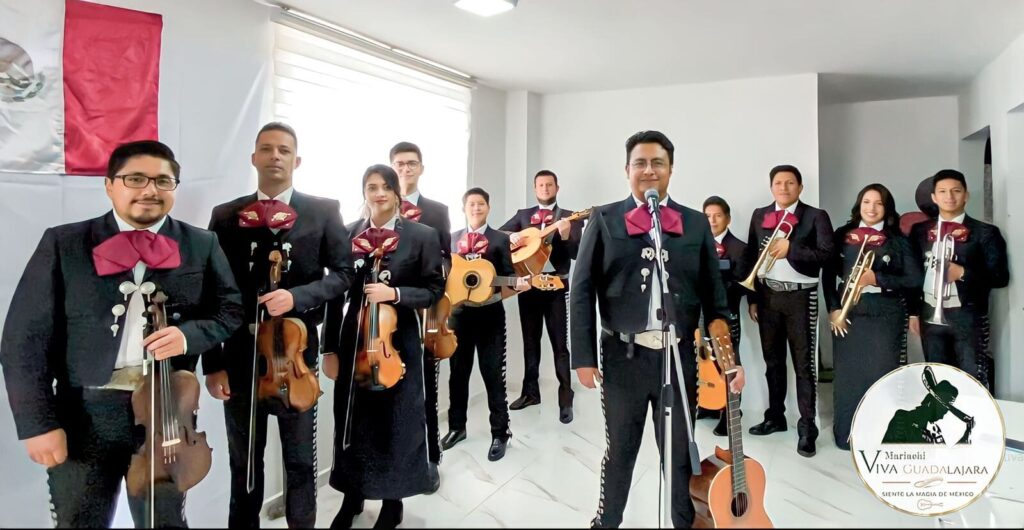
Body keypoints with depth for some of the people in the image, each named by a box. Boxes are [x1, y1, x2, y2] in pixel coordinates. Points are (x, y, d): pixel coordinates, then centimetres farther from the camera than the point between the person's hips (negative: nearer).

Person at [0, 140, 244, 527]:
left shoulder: (202, 246, 4)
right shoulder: (62, 243, -1)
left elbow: (230, 310, 4)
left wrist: (190, 333, -16)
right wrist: (39, 422, -7)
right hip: (84, 413, 0)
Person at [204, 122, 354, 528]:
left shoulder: (324, 211, 0)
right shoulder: (226, 216, 4)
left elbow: (342, 274, -2)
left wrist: (296, 296, -19)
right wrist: (212, 363, -2)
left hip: (297, 353, -1)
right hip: (240, 355, 2)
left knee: (301, 460, 13)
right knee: (243, 462, 17)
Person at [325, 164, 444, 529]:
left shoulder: (422, 235, -4)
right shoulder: (348, 234, 2)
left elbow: (434, 290, -3)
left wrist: (395, 293, -20)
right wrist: (331, 348, 1)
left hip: (399, 342, -2)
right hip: (354, 340, 3)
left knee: (397, 423, 9)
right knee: (352, 420, 13)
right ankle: (352, 496, 35)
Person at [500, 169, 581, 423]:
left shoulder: (569, 216, 2)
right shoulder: (523, 215, 12)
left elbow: (576, 254, -7)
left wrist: (565, 235, -26)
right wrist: (511, 235, -15)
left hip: (557, 285, -3)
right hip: (528, 284, 4)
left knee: (560, 344, -2)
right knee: (530, 342, 13)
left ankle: (566, 399, 3)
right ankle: (530, 392, 25)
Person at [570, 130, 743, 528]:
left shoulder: (696, 223, 7)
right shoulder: (604, 219, 2)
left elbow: (715, 295, 7)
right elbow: (582, 291, -2)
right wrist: (584, 356, -7)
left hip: (679, 356, 1)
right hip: (623, 356, -1)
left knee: (681, 451, 14)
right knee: (619, 449, 14)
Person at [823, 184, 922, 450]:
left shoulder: (897, 240, 4)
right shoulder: (842, 235, 7)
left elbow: (914, 280, -3)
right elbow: (828, 275, 5)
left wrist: (877, 279, -15)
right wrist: (833, 308, -5)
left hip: (885, 314, -1)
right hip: (847, 313, 1)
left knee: (881, 375, 0)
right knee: (847, 374, 4)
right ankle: (846, 434, 16)